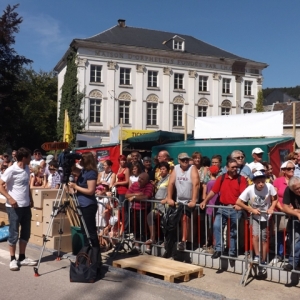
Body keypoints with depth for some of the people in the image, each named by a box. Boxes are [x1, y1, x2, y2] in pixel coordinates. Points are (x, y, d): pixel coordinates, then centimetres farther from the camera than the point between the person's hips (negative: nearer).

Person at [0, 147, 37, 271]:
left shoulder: (27, 169, 8)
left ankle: (22, 258, 21)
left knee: (26, 232, 11)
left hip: (26, 206, 7)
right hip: (14, 207, -7)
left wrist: (31, 199, 13)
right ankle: (13, 259, 11)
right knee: (14, 233, -1)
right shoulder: (11, 170, -14)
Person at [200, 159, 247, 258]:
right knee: (216, 226, -15)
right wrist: (205, 201, -3)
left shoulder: (241, 179, -2)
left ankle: (232, 252, 19)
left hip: (236, 209, -2)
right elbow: (213, 191, 6)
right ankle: (218, 249, -7)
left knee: (234, 232, 8)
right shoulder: (221, 178, 7)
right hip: (223, 207, 2)